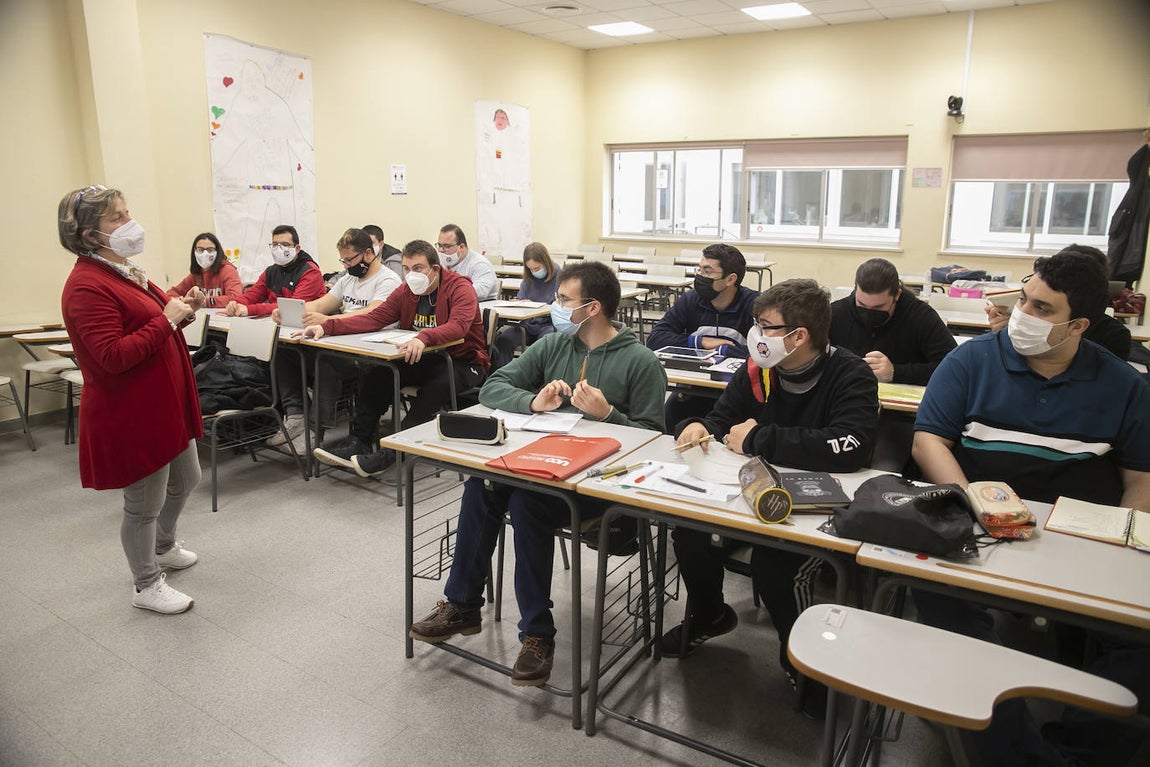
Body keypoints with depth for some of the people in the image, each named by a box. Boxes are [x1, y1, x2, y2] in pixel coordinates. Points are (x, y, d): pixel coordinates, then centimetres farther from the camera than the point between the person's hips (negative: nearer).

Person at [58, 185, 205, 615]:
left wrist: (183, 309, 2)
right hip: (131, 415, -10)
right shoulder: (87, 286, -21)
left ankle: (163, 547, 48)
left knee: (185, 481, 24)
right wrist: (166, 319, -24)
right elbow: (113, 356, -28)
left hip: (164, 404, 10)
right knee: (145, 504, 6)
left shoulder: (124, 272, 10)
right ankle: (147, 586, 25)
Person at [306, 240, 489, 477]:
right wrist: (327, 327, -13)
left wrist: (423, 337, -53)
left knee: (437, 385, -37)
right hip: (421, 359, 6)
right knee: (374, 373, -14)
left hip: (462, 362, -6)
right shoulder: (406, 291, 5)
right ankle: (358, 441, -9)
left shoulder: (460, 288, -15)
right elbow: (374, 318, -2)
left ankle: (393, 451, -31)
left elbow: (458, 325, -34)